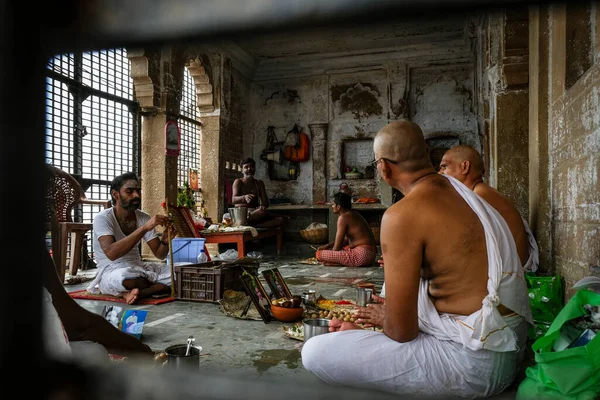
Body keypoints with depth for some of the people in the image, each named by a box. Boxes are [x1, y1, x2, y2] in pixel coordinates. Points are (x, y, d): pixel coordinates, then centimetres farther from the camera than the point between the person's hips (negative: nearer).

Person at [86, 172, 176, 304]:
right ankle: (158, 287, -12)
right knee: (127, 277, -41)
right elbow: (111, 253, -31)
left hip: (139, 268, 6)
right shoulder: (102, 218, -13)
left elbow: (159, 254, 1)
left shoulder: (144, 217, 2)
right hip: (111, 272, -6)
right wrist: (145, 228, -36)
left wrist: (166, 240, -23)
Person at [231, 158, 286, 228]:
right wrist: (244, 197, -36)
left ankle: (251, 225, -30)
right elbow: (233, 200, -13)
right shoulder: (238, 182, 4)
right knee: (262, 212, -38)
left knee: (281, 219, -21)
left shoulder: (259, 183, 16)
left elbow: (265, 201, 7)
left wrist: (263, 206, -19)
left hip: (255, 213, 6)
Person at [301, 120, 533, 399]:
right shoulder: (458, 190, 7)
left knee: (315, 353, -12)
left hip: (475, 360, -9)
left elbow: (400, 330, -17)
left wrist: (362, 332, 5)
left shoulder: (402, 215, -21)